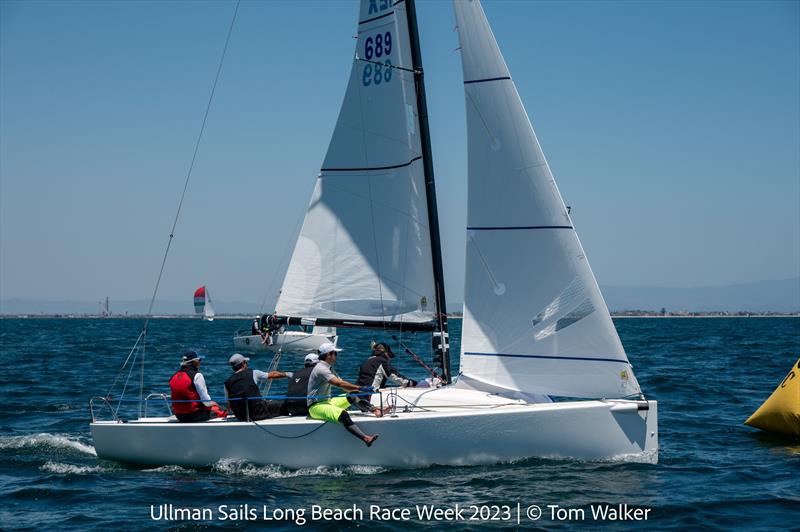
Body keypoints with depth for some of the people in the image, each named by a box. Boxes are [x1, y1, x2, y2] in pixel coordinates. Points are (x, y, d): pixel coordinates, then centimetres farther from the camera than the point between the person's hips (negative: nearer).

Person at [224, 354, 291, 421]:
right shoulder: (253, 374, -4)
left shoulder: (227, 383, 3)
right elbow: (272, 375, 11)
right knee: (283, 405, 11)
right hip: (257, 413, -4)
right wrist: (287, 374, 29)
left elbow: (229, 407, 8)